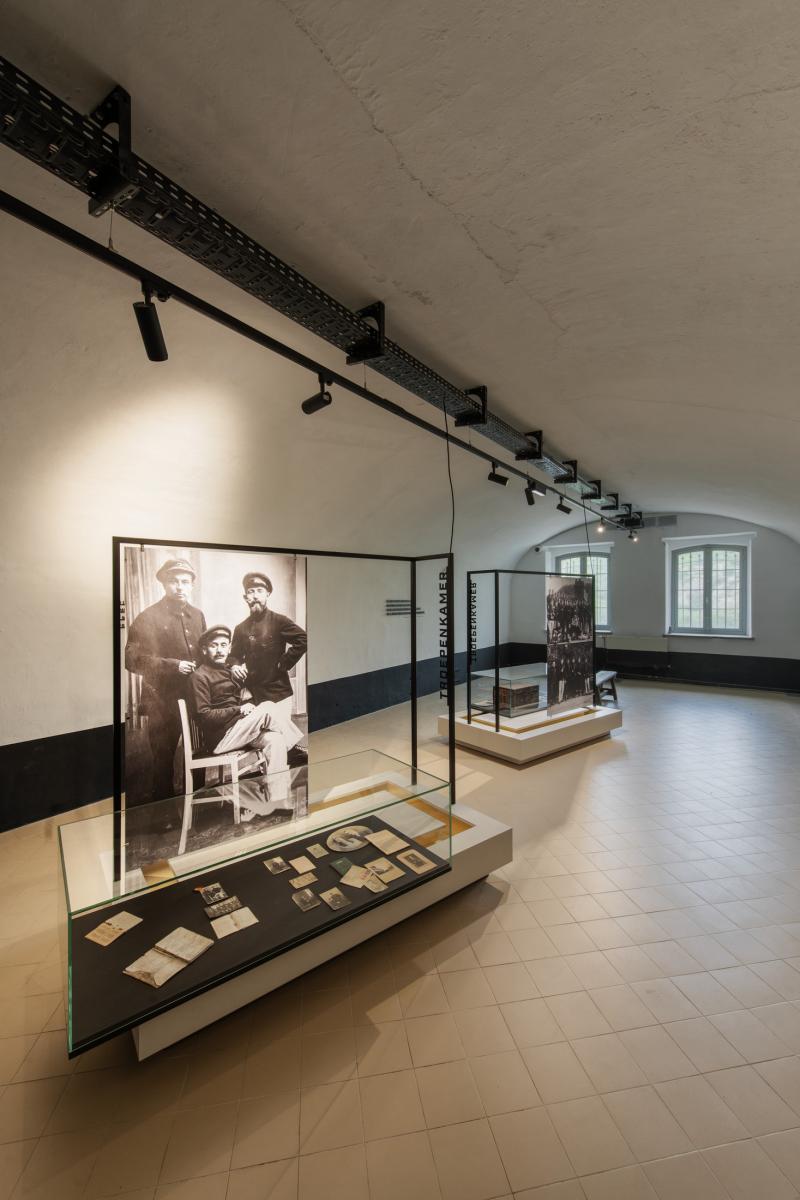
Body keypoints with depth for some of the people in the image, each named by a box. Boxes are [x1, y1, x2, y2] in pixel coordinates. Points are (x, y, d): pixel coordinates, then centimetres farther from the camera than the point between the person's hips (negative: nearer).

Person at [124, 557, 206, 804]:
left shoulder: (197, 615, 11)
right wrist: (172, 665, -20)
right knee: (163, 762, 8)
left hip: (196, 699, 5)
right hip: (163, 702, -5)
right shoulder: (148, 617, -7)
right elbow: (132, 660, -14)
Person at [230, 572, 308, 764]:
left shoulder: (278, 621, -5)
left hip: (278, 690, -4)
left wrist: (284, 664, -13)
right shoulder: (241, 628, 10)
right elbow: (235, 655, 20)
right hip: (253, 692, 4)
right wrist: (236, 667, -3)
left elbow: (303, 640, -15)